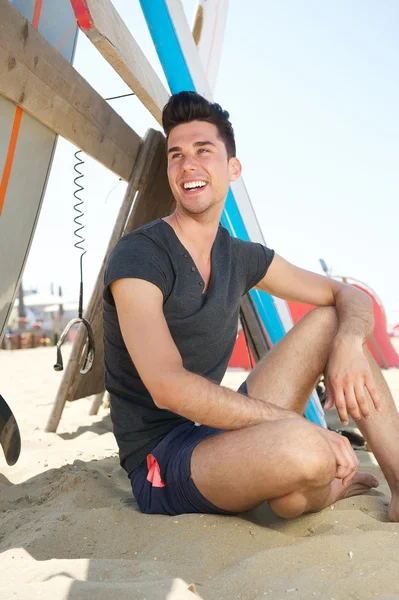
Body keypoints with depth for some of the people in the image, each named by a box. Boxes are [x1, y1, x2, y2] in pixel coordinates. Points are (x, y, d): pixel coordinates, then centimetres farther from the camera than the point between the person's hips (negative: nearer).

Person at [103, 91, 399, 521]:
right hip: (161, 462, -6)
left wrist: (349, 342, -16)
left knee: (329, 322, -2)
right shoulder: (137, 257, -16)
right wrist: (298, 425, -26)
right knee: (302, 450, -36)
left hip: (216, 432, 7)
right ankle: (321, 492, 3)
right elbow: (168, 388, -29)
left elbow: (351, 298, 9)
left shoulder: (242, 259, 5)